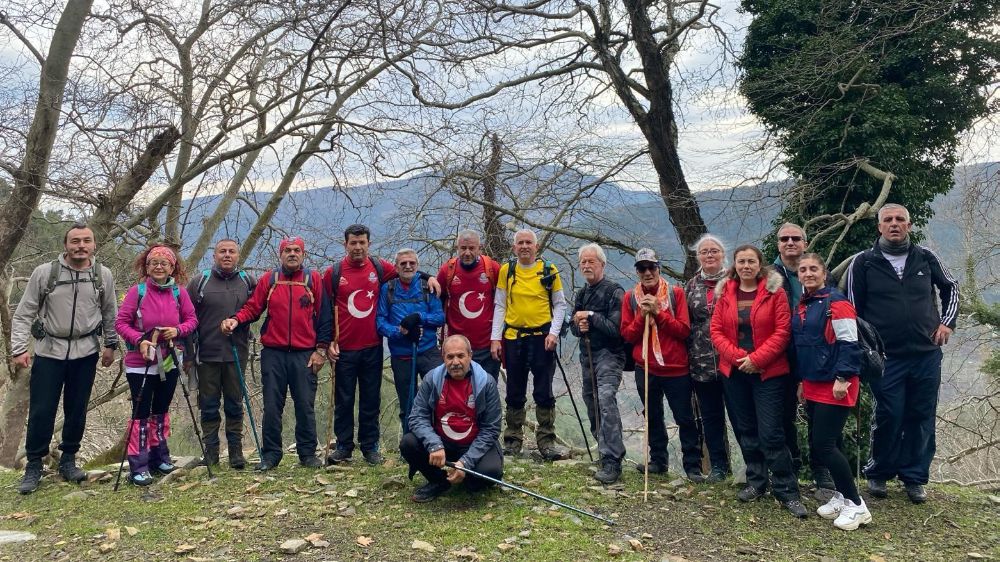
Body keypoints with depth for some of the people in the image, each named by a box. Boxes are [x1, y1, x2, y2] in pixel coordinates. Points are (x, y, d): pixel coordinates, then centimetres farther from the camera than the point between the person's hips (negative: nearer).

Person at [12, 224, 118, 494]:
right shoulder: (44, 273, -8)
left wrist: (110, 345, 12)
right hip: (49, 351, -2)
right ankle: (33, 466, 16)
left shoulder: (103, 275, -2)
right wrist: (19, 348, -10)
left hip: (85, 353, 2)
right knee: (41, 411, 1)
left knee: (77, 410, 10)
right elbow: (23, 314, -3)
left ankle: (68, 460, 25)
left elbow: (110, 313, 10)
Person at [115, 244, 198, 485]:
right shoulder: (137, 291, -9)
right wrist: (139, 340, -22)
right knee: (141, 413, -1)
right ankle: (138, 467, 6)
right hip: (140, 363, -3)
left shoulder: (179, 292, -1)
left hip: (170, 362, 3)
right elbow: (121, 323, -8)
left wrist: (178, 330, -15)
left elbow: (191, 319, 5)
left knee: (161, 410, 16)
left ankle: (159, 456, 30)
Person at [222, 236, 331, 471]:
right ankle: (270, 454, 15)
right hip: (273, 354, 1)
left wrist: (321, 350, -1)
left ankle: (308, 453, 15)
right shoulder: (268, 279, 7)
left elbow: (324, 316, 3)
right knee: (272, 406, 4)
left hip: (305, 355, -1)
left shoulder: (314, 279, 4)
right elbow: (252, 307, 5)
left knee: (305, 406, 3)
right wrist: (235, 320, -15)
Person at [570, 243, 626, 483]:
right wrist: (579, 326, -3)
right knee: (591, 403, 13)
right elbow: (573, 326, 19)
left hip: (609, 354, -8)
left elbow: (617, 329, -17)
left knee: (606, 397, -25)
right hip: (587, 355, 8)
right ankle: (605, 450, 30)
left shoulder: (614, 292, -8)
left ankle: (612, 461, -26)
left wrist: (591, 317, -14)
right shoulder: (580, 295, 16)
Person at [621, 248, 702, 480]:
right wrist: (642, 315, -15)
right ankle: (658, 461, 26)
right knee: (652, 416, 13)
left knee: (685, 418, 2)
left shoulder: (676, 293, -3)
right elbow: (627, 334, 1)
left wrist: (658, 311, -18)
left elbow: (684, 330, -9)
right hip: (645, 369, 3)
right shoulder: (630, 298, 4)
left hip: (676, 368, -3)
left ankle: (692, 465, 12)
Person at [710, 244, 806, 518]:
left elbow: (782, 331, -10)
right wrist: (736, 356, -12)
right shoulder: (726, 293, 6)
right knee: (745, 429, 13)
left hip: (768, 371, -4)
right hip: (733, 371, 4)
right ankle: (756, 482, 27)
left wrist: (756, 359, -17)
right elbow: (716, 330, 2)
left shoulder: (774, 291, -5)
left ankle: (787, 491, 5)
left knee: (770, 433, -7)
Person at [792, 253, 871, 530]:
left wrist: (842, 377, -21)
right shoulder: (802, 306, 13)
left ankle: (856, 506, 3)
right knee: (819, 443, 11)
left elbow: (848, 343, -16)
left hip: (835, 384, -8)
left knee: (823, 444, -10)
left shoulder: (835, 301, -12)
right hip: (814, 384, 8)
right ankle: (842, 496, 26)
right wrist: (802, 380, 20)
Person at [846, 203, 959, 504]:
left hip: (926, 354, 3)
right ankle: (878, 473, 19)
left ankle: (915, 478, 22)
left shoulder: (926, 258, 6)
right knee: (889, 417, 0)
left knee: (922, 418, 8)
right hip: (886, 357, -2)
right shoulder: (864, 263, -1)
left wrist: (947, 322, 11)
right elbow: (853, 307, 3)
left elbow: (950, 287, 22)